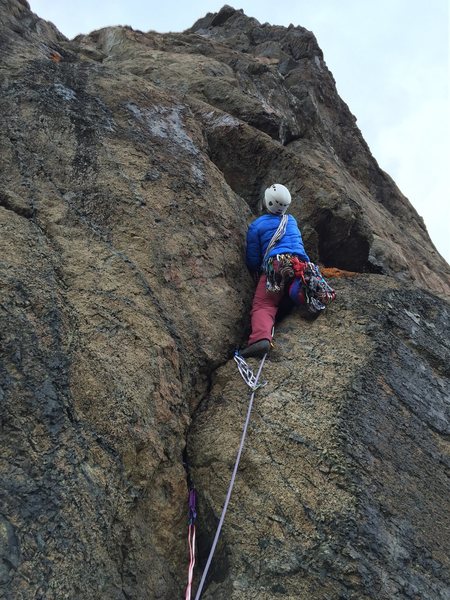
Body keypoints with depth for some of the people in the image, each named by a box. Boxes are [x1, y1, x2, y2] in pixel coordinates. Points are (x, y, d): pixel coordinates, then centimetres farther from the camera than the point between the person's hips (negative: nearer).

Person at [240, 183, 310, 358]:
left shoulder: (256, 225, 15)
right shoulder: (291, 220, 29)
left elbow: (252, 259, 17)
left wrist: (257, 276, 36)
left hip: (275, 264, -4)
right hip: (301, 262, 4)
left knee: (263, 306, -12)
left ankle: (260, 338, -40)